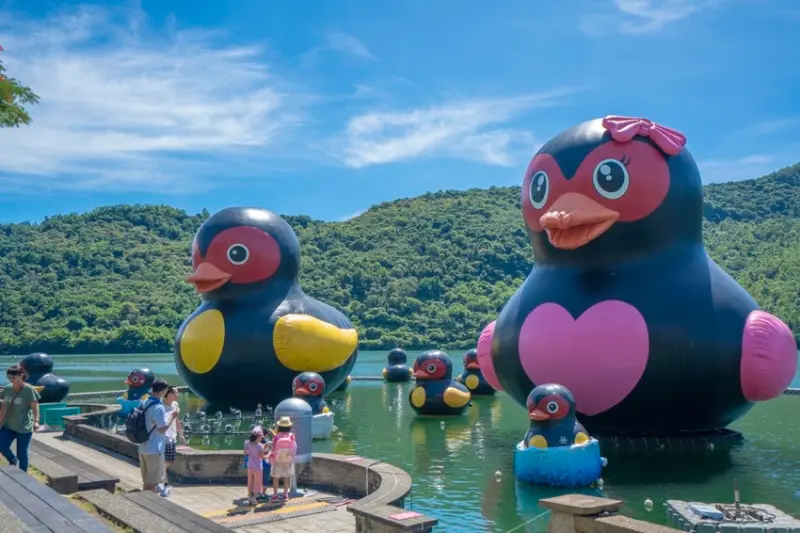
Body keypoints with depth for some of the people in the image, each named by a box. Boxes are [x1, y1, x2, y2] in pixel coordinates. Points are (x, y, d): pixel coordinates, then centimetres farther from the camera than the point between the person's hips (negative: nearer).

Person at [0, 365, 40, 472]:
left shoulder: (29, 390, -14)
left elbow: (35, 407, -13)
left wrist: (36, 421, -26)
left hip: (24, 428, -5)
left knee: (22, 453, 2)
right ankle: (13, 461, 26)